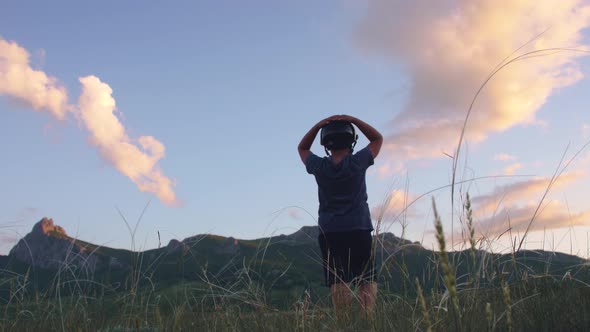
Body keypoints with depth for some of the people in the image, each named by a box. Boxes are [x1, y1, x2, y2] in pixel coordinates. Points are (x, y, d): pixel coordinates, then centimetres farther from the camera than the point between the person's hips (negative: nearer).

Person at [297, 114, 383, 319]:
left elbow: (302, 148, 20)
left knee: (338, 282, -3)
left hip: (329, 232, 1)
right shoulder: (357, 162, -6)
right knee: (367, 281, 4)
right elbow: (378, 138, 10)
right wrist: (353, 120, 2)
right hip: (359, 230, -1)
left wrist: (318, 125, 7)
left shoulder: (319, 166, -1)